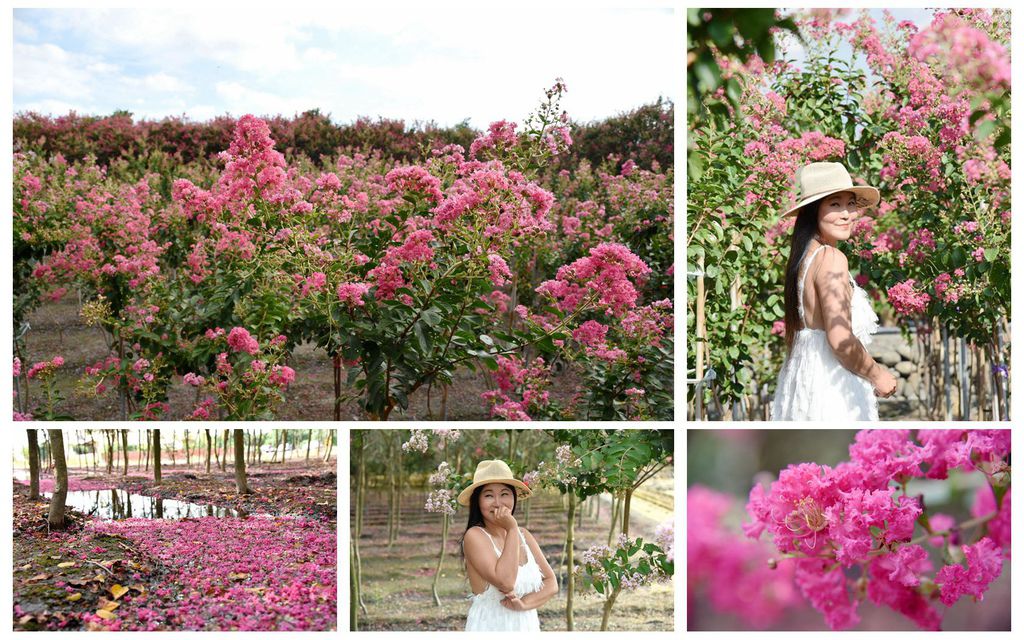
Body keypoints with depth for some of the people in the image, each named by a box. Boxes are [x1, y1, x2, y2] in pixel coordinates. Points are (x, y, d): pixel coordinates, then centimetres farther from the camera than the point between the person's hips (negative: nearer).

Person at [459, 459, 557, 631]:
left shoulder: (523, 535, 3)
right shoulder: (475, 535, -15)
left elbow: (551, 583, 2)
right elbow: (505, 582, -26)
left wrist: (525, 603, -15)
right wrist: (511, 529, -21)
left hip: (528, 627, 5)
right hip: (490, 627, -5)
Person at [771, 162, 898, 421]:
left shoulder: (803, 256, 11)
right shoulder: (831, 258, -15)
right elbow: (840, 339, -22)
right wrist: (878, 374, -7)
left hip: (802, 379, 10)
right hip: (831, 388, -10)